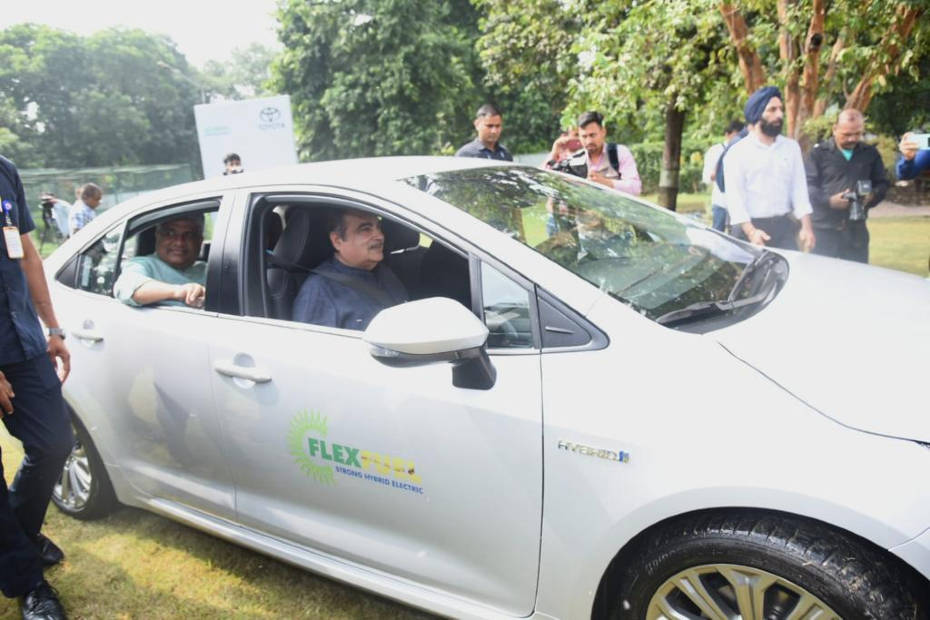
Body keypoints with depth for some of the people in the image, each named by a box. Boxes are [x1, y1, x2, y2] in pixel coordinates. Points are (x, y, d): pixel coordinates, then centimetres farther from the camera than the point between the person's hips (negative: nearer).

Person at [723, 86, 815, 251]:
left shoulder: (791, 147, 10)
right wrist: (750, 231, -22)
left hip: (784, 227, 4)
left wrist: (806, 226, -3)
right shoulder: (738, 151, -3)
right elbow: (734, 196, -10)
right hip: (750, 226, -3)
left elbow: (799, 189, 8)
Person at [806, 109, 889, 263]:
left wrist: (873, 196, -6)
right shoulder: (818, 152, 1)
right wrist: (829, 201, -21)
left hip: (857, 229, 4)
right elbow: (807, 186, -6)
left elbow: (882, 183, 17)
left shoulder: (870, 153, 14)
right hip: (825, 229, -4)